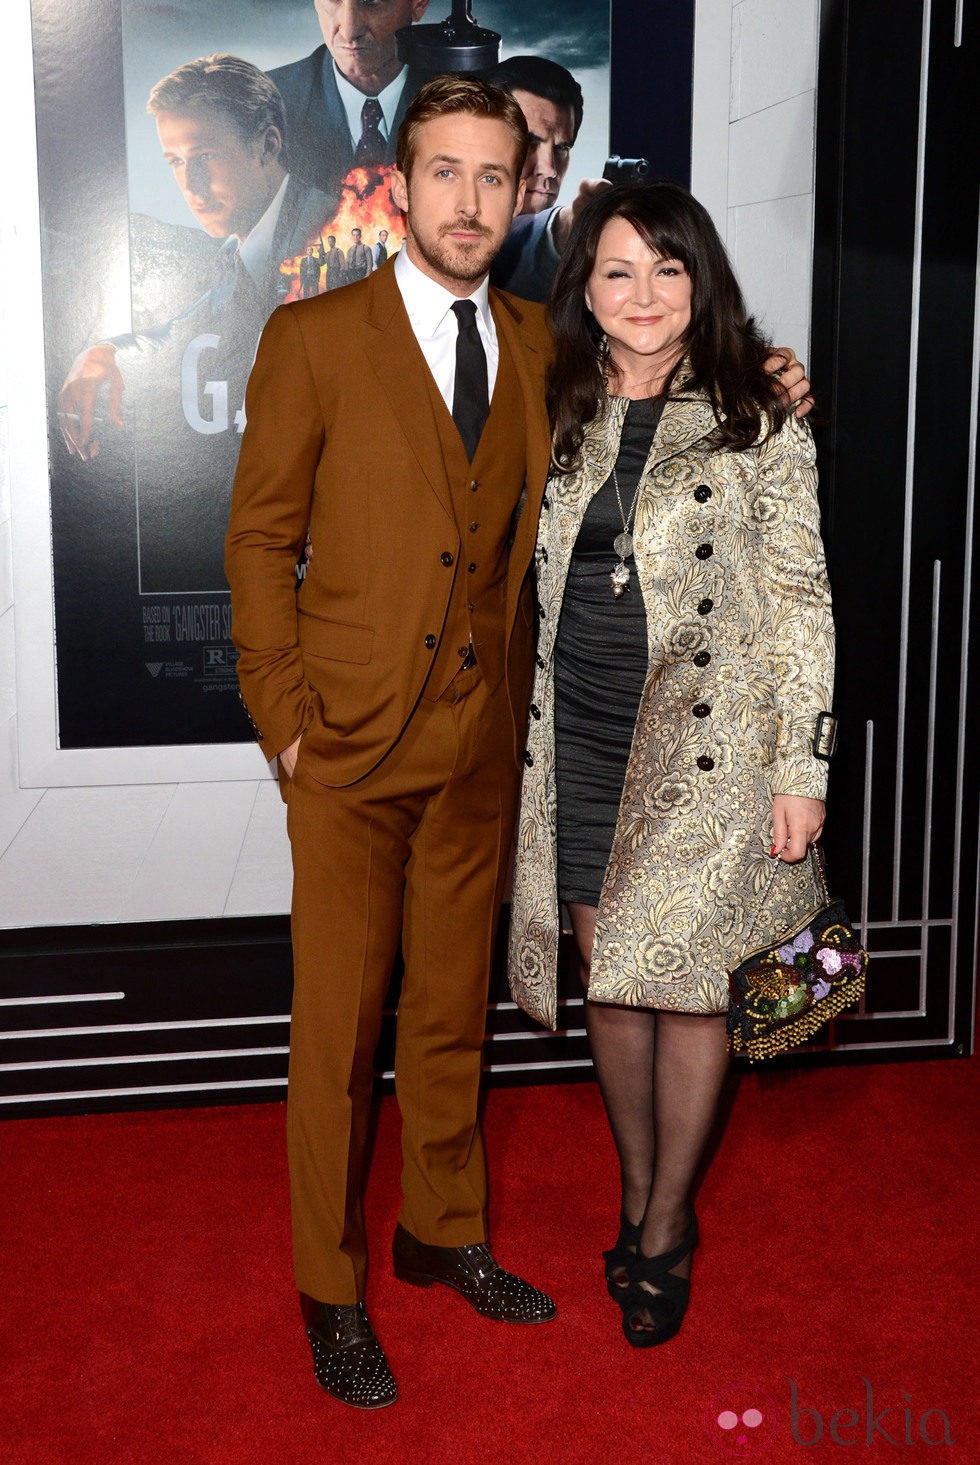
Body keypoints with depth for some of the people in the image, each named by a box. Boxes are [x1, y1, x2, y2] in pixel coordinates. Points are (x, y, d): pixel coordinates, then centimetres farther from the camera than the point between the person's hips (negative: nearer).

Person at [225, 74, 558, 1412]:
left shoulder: (536, 343, 8)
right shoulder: (313, 338, -4)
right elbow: (261, 539, -3)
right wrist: (286, 719, -8)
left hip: (483, 743, 4)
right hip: (353, 746, -4)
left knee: (452, 1011, 16)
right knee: (339, 1026, 5)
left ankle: (444, 1235, 35)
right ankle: (332, 1292, 22)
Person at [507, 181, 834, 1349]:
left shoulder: (760, 422, -2)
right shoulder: (559, 419, 9)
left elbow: (801, 600, -3)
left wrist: (800, 769, -7)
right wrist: (529, 736, 11)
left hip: (706, 739, -3)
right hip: (580, 738, 4)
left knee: (687, 981, 1)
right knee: (609, 975, 10)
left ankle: (668, 1223, 20)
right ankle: (637, 1194, 30)